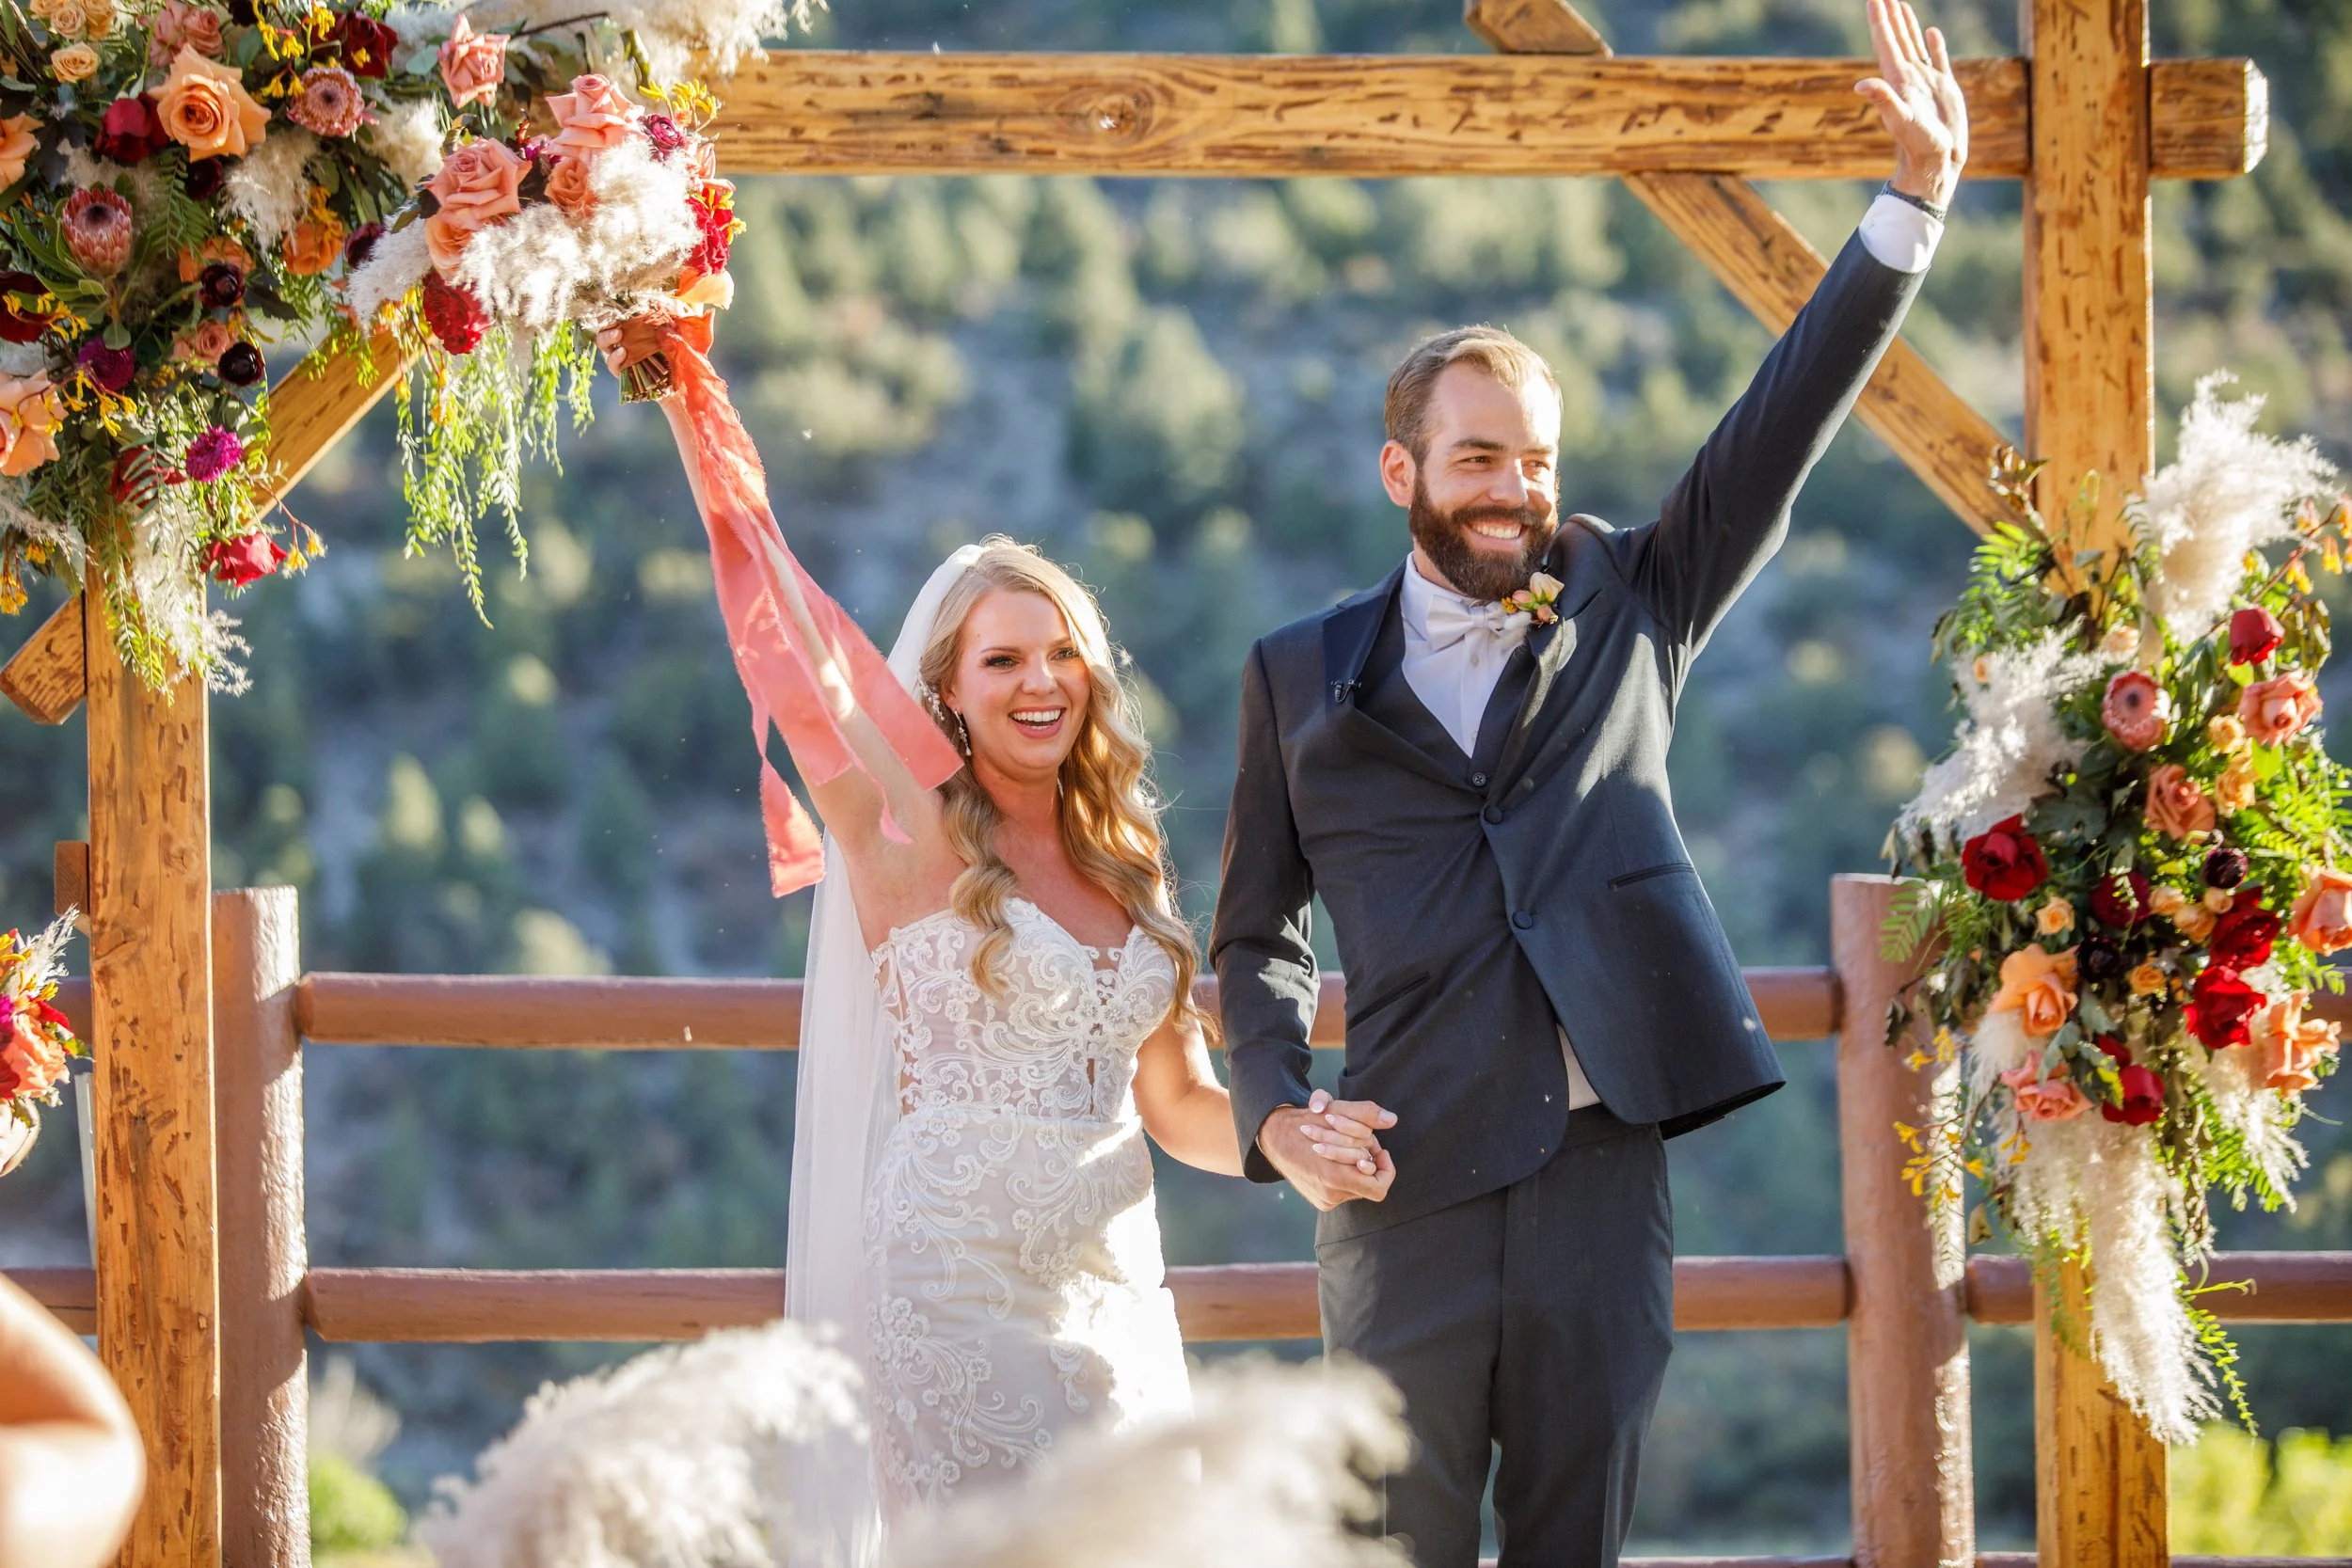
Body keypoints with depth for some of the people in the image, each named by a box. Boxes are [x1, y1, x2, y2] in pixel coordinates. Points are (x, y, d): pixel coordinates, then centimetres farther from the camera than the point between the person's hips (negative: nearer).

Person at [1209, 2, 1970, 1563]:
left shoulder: (1625, 611, 12)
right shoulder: (1305, 677, 10)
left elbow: (1782, 430, 4)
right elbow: (1258, 933, 15)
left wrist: (1917, 196, -4)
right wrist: (1277, 1107, -3)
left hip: (1602, 1175, 1)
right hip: (1409, 1184, -1)